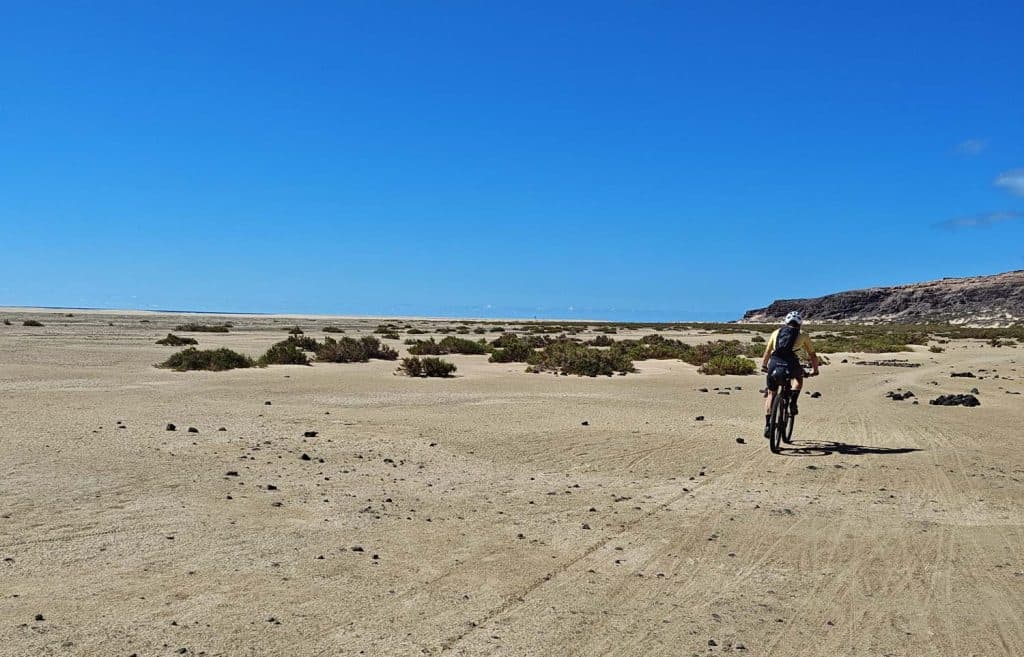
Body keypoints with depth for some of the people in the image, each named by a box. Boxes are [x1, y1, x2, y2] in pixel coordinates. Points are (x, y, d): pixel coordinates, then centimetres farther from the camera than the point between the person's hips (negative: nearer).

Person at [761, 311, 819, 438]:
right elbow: (812, 355, 28)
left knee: (771, 394, 20)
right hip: (791, 366, -1)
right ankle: (793, 401, 15)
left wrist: (763, 366, 47)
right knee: (799, 377, 35)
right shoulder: (803, 336, 21)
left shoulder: (776, 332, 24)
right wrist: (814, 370, 44)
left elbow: (767, 352, 32)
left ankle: (768, 425, 11)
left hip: (774, 366, 1)